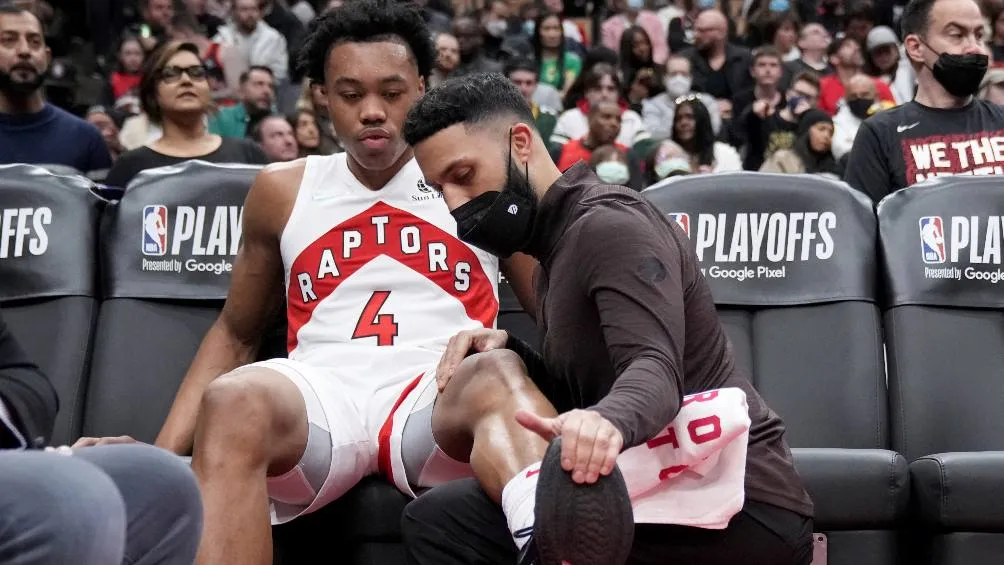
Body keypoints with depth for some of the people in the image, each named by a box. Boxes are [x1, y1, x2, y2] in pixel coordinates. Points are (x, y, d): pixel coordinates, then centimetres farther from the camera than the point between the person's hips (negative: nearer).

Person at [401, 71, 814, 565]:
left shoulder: (608, 223, -11)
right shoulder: (559, 250, 20)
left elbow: (655, 370, -25)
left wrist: (609, 421, -46)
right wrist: (509, 352, 3)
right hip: (680, 489, 10)